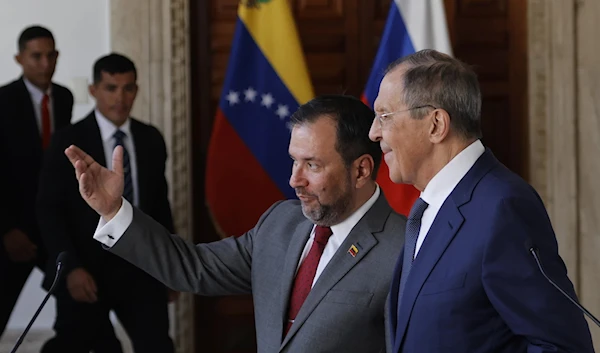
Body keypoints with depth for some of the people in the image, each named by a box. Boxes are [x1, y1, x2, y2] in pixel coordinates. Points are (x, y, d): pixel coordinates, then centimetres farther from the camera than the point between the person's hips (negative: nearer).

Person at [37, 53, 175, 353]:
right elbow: (49, 210, -8)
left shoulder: (151, 140, 6)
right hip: (87, 270, -3)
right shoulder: (68, 142, -7)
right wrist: (72, 267, -16)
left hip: (141, 266, 3)